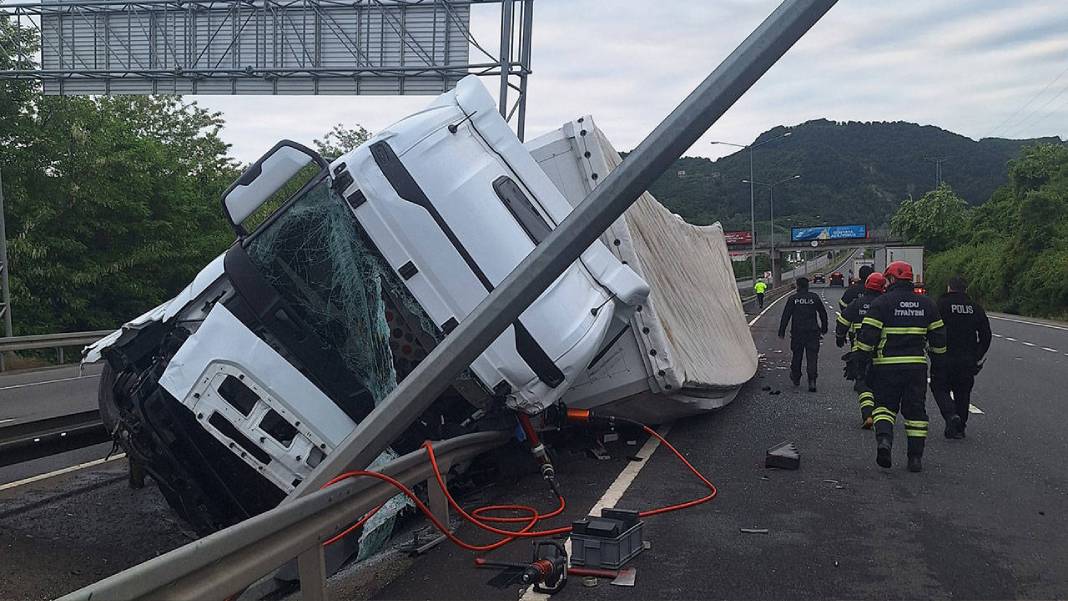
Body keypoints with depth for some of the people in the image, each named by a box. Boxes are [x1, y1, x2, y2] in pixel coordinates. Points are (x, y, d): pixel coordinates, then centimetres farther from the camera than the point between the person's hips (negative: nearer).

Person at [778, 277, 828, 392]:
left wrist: (781, 331, 1)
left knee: (797, 355, 14)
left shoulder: (792, 298, -1)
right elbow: (823, 314, 11)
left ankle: (796, 378, 25)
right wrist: (824, 328, 22)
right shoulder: (815, 297, 3)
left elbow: (785, 316, -3)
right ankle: (812, 381, -13)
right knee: (812, 356, -2)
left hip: (797, 332, 0)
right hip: (813, 332, 0)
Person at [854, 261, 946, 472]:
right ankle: (916, 457, 11)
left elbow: (867, 336, -10)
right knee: (915, 409, 10)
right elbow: (938, 336, 13)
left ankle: (884, 439, -16)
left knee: (884, 405, 10)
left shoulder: (881, 303, -6)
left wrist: (862, 360, -2)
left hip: (886, 365, -3)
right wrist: (937, 355, 28)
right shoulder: (926, 304, 9)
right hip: (917, 365, 3)